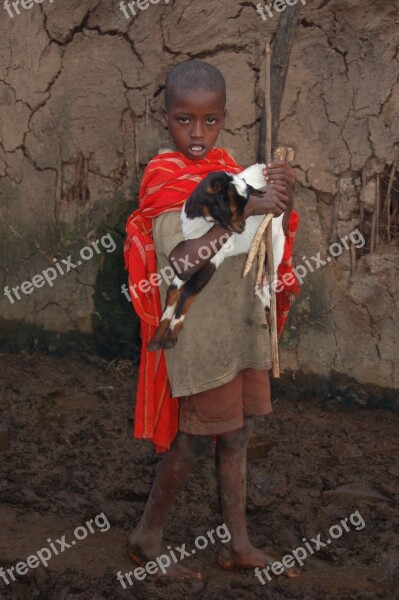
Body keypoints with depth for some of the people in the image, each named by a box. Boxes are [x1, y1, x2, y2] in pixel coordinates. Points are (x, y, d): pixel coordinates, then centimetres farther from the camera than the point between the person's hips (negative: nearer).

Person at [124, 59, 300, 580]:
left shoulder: (226, 168, 7)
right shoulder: (165, 177, -13)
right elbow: (180, 260, -27)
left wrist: (283, 199, -10)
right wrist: (247, 210, -32)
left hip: (243, 323, 7)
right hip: (200, 331, -7)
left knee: (235, 433, 13)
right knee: (194, 438, 3)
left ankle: (239, 546, 25)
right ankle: (147, 538, 22)